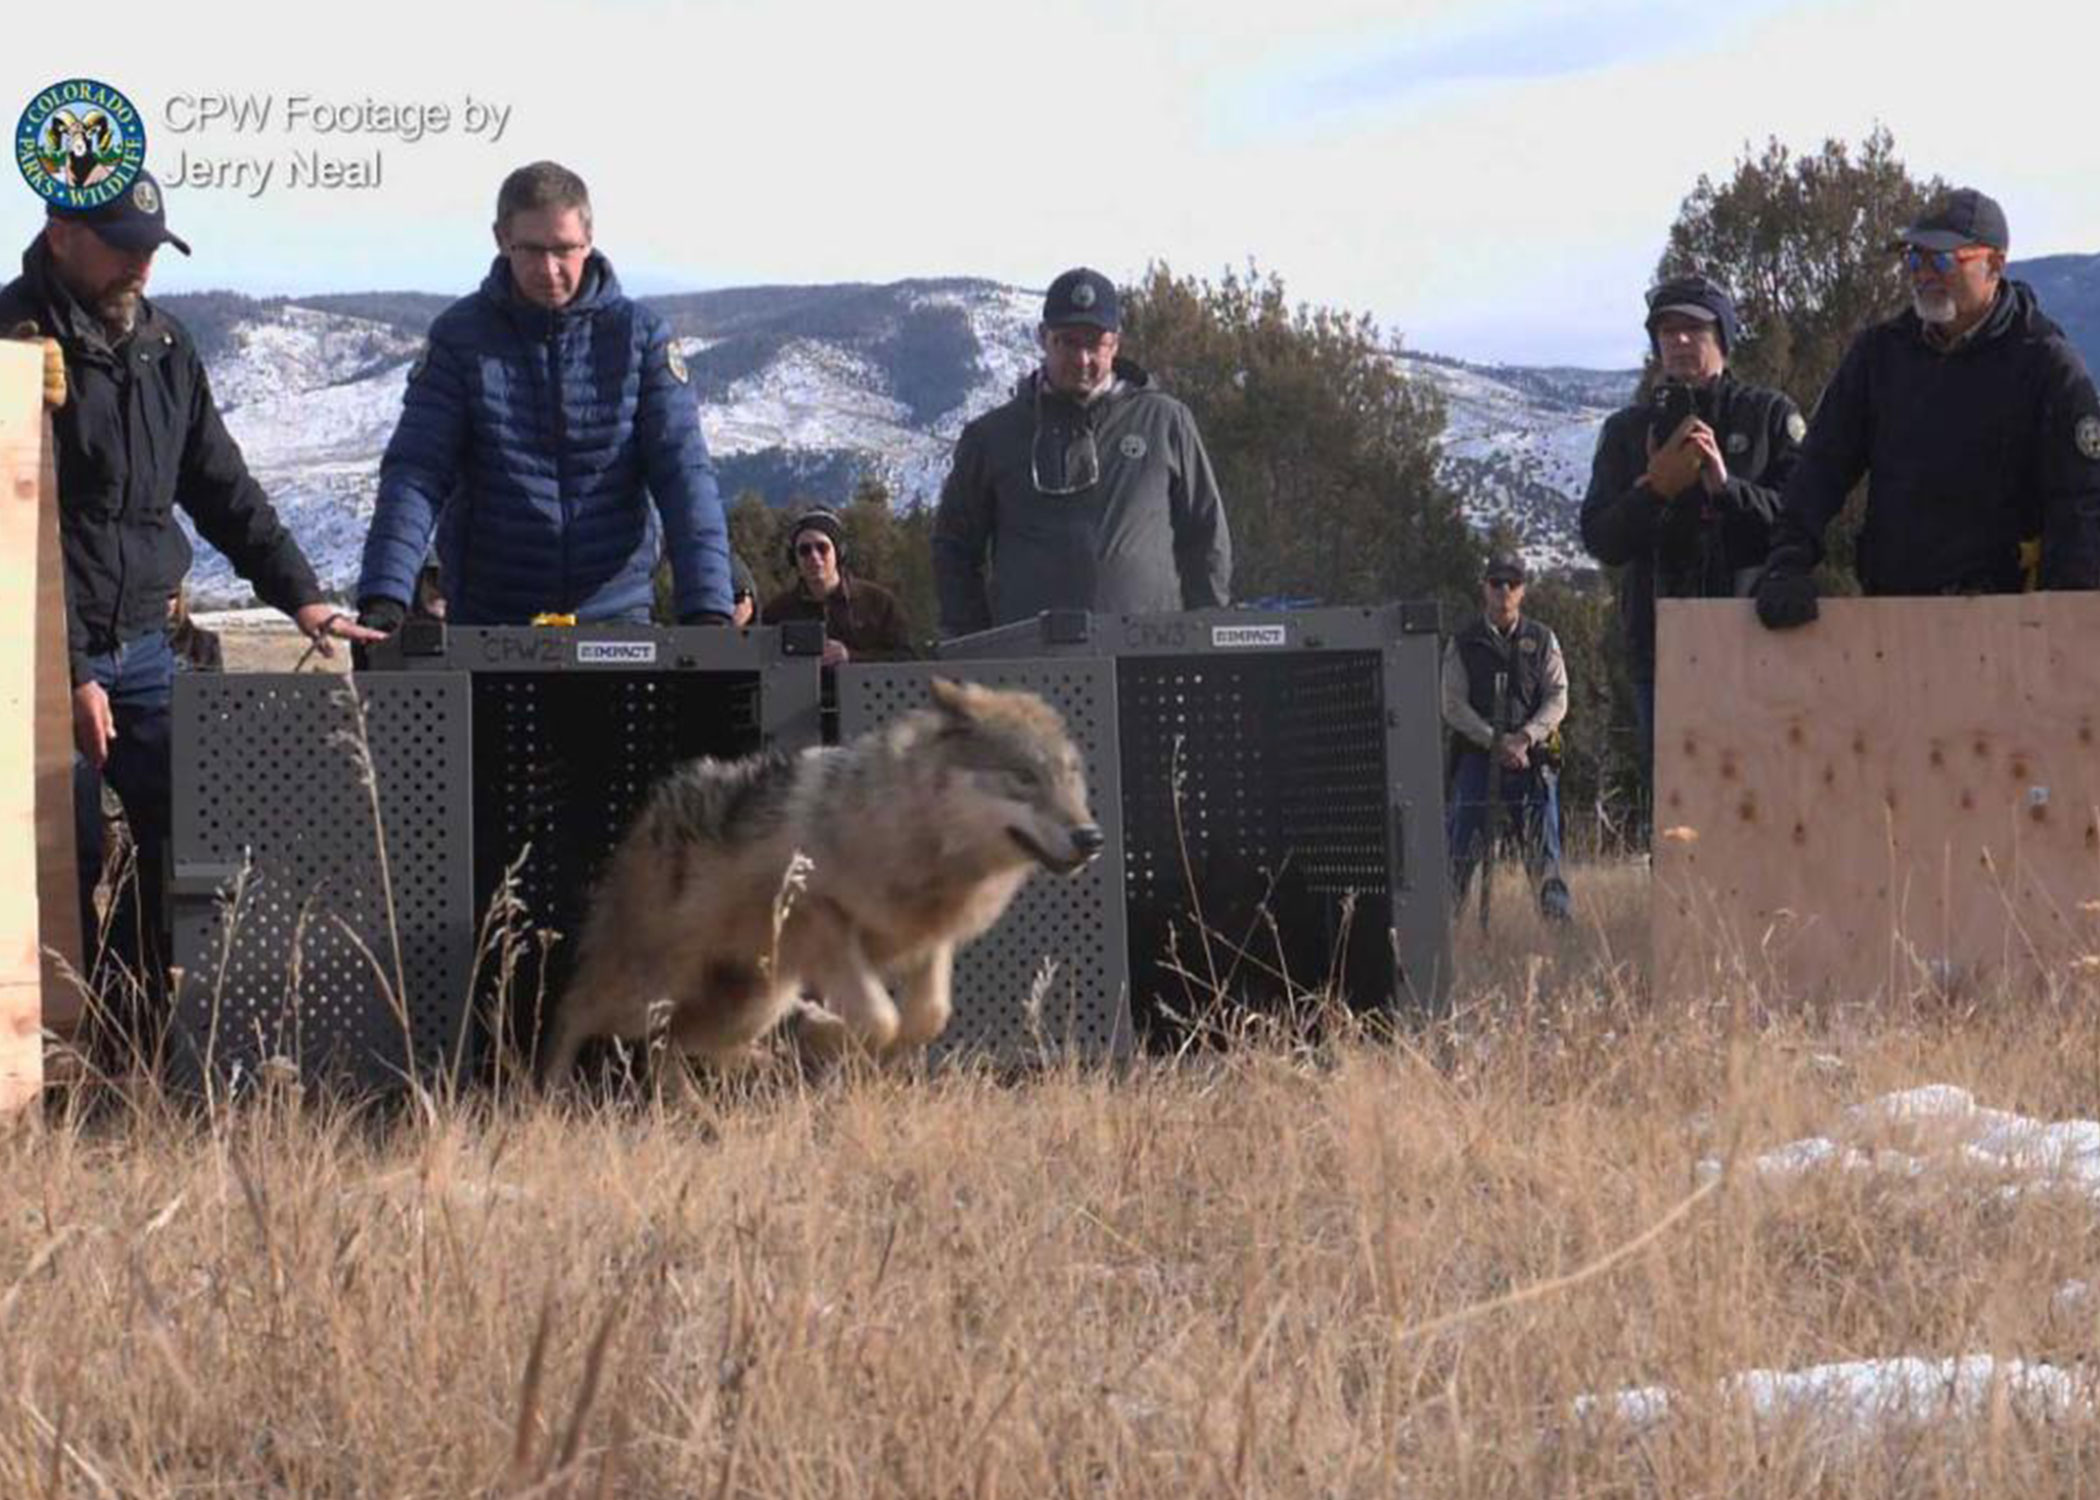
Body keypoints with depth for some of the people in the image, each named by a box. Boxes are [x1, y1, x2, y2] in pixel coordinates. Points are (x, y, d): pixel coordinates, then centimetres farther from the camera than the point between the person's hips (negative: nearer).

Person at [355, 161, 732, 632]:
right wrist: (384, 599, -22)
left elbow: (684, 473, -6)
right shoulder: (459, 336, 1)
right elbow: (414, 473, -6)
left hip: (615, 612, 0)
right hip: (486, 623, 0)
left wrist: (707, 610, -20)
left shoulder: (639, 334, 1)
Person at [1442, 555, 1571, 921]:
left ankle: (1557, 915, 0)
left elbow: (1557, 699, 4)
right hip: (1477, 753, -1)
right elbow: (1453, 705, 0)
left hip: (1532, 755, 1)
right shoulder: (1463, 645, 7)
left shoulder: (1542, 641, 10)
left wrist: (1525, 737, -13)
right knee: (1463, 840, -8)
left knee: (1544, 845, -3)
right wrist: (1495, 741, -12)